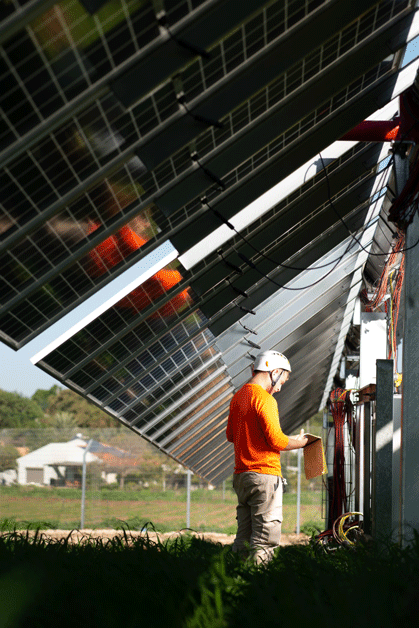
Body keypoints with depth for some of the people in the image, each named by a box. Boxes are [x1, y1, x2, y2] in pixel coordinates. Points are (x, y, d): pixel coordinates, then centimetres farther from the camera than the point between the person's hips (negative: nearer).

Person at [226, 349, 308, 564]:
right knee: (264, 538, -7)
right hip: (264, 474, -8)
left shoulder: (237, 397, 13)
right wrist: (298, 442, -1)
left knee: (243, 536, 11)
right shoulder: (264, 399, -13)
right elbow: (276, 440, -16)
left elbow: (230, 435, 22)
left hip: (240, 473, 9)